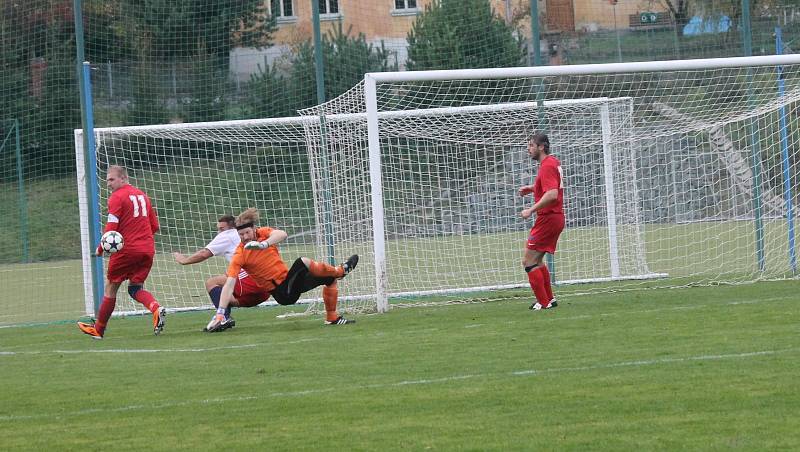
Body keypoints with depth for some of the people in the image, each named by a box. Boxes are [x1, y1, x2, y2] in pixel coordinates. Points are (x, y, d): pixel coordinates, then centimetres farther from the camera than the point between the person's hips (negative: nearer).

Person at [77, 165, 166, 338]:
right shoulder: (142, 196, 16)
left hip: (126, 250, -6)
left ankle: (98, 329, 15)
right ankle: (156, 308, -19)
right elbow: (155, 226, 17)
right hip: (148, 249, 6)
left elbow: (111, 228, -13)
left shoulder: (117, 197, -6)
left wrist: (101, 249, -4)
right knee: (135, 288, 11)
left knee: (110, 287, 7)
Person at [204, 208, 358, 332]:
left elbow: (282, 234, -27)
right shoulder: (240, 255, -14)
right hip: (281, 292, -6)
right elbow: (229, 284, -22)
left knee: (329, 278, 5)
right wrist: (220, 313, -33)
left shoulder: (263, 233, -3)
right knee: (302, 262, -27)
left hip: (289, 280, 6)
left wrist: (263, 244, -47)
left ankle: (332, 318, 17)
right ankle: (340, 270, -4)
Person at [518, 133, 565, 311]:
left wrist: (531, 210, -27)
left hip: (547, 218, -10)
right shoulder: (554, 162, 13)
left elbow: (552, 194, -30)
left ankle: (544, 302, -7)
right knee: (537, 260, 20)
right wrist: (533, 188, 20)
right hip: (557, 216, 10)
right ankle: (549, 299, 22)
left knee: (529, 261, -7)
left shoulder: (547, 166, -18)